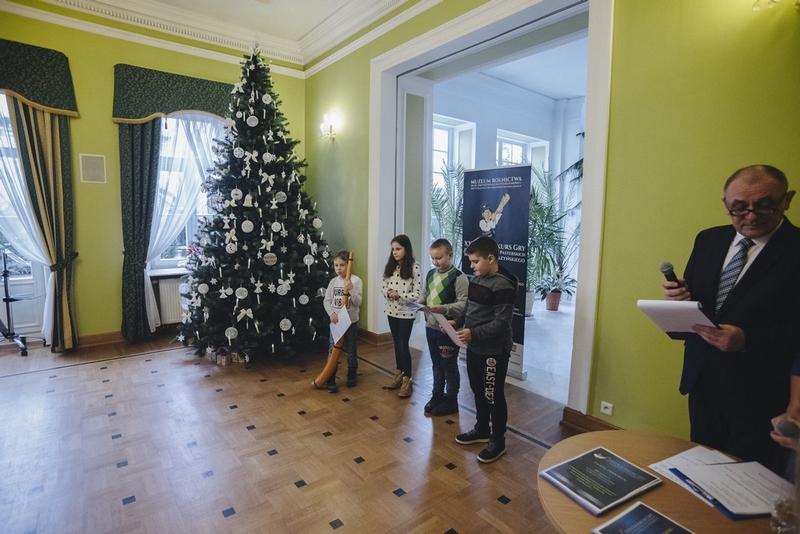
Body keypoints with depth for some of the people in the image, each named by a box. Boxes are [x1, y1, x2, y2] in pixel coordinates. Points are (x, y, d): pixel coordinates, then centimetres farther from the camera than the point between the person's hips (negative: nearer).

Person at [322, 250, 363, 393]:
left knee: (351, 351, 11)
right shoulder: (333, 281, 2)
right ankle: (331, 380, 11)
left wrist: (351, 289, -29)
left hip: (351, 322, -2)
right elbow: (326, 301, 4)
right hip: (336, 321, 3)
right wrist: (331, 313, -12)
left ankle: (352, 375, 30)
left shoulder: (356, 281, -9)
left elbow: (358, 302, -15)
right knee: (333, 351, 3)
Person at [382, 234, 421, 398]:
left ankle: (407, 380, 11)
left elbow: (417, 294, -14)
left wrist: (399, 295, -24)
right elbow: (384, 288, 9)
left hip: (406, 313, -5)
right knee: (397, 344, 16)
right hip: (391, 311, 5)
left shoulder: (414, 268, -12)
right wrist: (388, 293, -13)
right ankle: (399, 374, 31)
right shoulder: (390, 267, 5)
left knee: (403, 345, -2)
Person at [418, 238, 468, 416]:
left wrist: (444, 309, -31)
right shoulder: (430, 274, 7)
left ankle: (451, 400, 25)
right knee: (436, 364, 20)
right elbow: (423, 294, 16)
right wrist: (418, 303, -5)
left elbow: (463, 304, -19)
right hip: (430, 327, 7)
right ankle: (437, 395, 36)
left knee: (449, 366, 9)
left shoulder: (459, 277, -15)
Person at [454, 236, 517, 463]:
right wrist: (456, 323, 0)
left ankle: (498, 441, 23)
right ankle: (482, 429, 39)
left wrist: (473, 333, -28)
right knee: (478, 391, 20)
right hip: (474, 347, 9)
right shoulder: (475, 279, 7)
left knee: (494, 396, 5)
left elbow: (502, 322, -23)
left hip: (494, 351, -8)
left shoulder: (503, 285, -20)